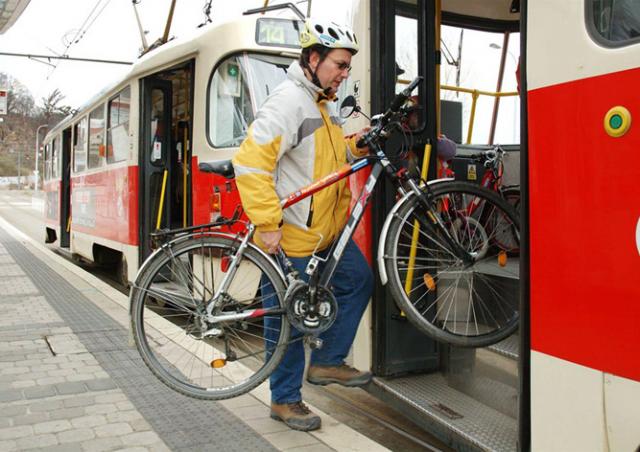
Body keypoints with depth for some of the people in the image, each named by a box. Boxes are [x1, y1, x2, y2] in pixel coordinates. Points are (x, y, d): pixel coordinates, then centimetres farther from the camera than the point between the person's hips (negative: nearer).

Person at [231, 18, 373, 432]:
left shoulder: (324, 104, 12)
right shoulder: (289, 101, -18)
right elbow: (250, 162, -25)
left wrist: (354, 146, 2)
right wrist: (267, 223, -26)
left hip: (326, 228, 9)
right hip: (290, 235, -9)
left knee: (359, 282, 15)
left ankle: (327, 362, 28)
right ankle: (285, 400, 20)